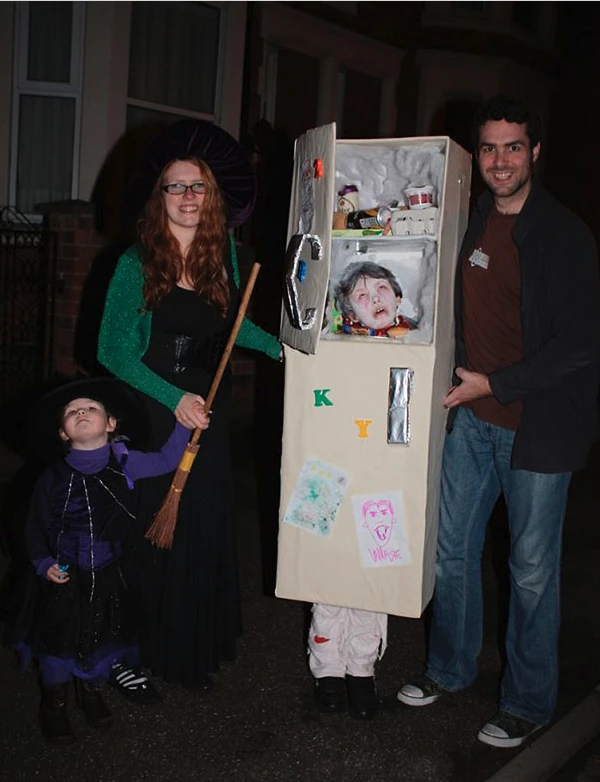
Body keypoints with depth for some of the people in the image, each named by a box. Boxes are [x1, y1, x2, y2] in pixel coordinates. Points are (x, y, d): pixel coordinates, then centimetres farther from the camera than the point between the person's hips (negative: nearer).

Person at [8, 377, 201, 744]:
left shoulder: (123, 464, -9)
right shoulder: (54, 477, -13)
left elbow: (166, 460, -1)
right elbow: (36, 526, -1)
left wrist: (184, 425, -12)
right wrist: (43, 563, -10)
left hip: (107, 575, 2)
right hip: (62, 576, -2)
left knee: (104, 635, 13)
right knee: (59, 638, 6)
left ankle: (92, 689, 41)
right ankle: (54, 702, 32)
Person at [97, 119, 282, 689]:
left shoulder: (222, 252, 3)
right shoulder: (137, 263, -11)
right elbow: (113, 350, -10)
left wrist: (276, 346, 3)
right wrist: (174, 398, -17)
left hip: (209, 412, 4)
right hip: (154, 417, -4)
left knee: (209, 526, 11)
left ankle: (204, 644, 31)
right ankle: (157, 651, 23)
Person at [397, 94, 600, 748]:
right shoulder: (470, 224, 7)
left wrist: (493, 383, -16)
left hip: (537, 423, -6)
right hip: (471, 415, 6)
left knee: (532, 569, 6)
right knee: (452, 548, 15)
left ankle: (527, 704, 25)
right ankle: (450, 668, 36)